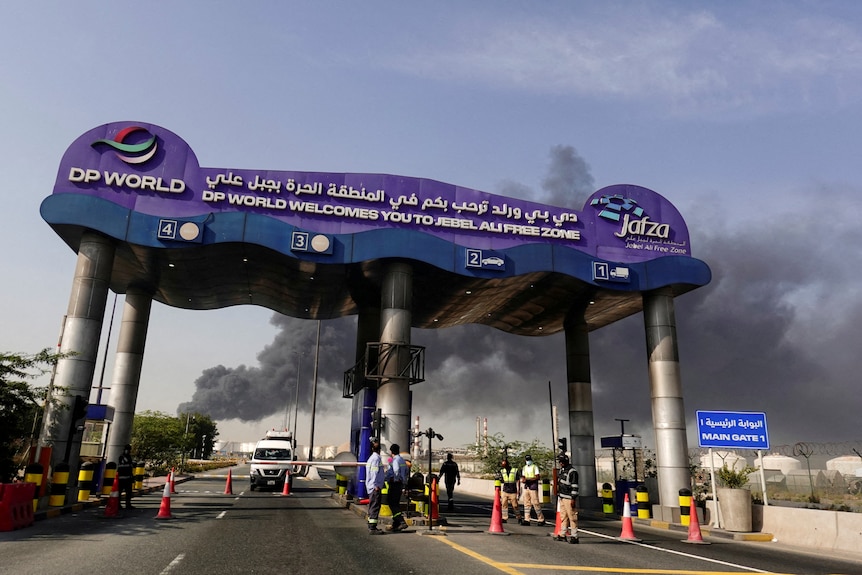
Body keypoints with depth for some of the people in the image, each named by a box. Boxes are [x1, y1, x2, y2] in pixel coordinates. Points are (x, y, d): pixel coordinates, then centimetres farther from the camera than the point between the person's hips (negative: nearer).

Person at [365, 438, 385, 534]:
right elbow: (374, 473, -19)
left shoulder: (372, 457, 14)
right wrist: (376, 486, -18)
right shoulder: (376, 458, -15)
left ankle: (370, 526, 21)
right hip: (375, 487, -10)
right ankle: (373, 528, -7)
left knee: (372, 507, 15)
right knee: (375, 507, -7)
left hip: (371, 487, 10)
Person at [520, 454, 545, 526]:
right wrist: (523, 479, -6)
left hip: (533, 487, -6)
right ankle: (526, 519, 8)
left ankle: (541, 519, 3)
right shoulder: (524, 468, 16)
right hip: (526, 487, 6)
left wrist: (528, 479, -18)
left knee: (536, 503, -6)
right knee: (526, 503, 5)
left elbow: (537, 477, -10)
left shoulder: (535, 467, -2)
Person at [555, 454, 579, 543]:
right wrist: (560, 496, 23)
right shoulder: (562, 470, 14)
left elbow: (575, 486, -16)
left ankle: (574, 536, -3)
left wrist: (573, 499, -19)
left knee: (572, 517, -6)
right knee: (563, 517, 13)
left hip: (569, 498, -9)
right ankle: (562, 535, 19)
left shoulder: (572, 471, -14)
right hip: (562, 497, 9)